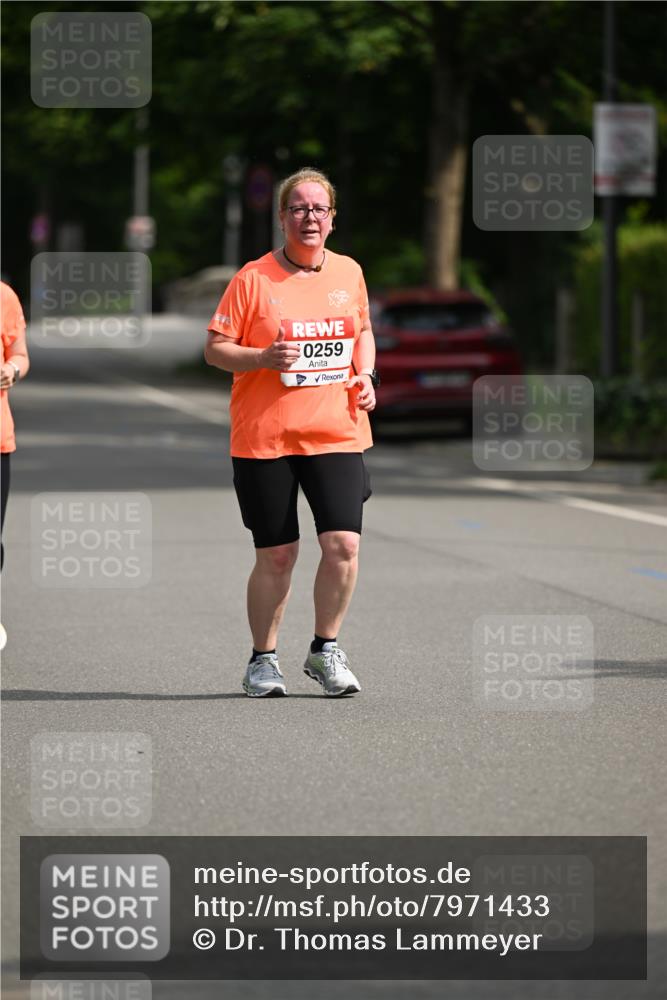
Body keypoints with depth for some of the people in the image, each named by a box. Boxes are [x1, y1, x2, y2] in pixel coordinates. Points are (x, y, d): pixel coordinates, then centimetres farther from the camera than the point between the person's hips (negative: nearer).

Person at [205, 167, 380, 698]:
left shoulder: (349, 272, 9)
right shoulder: (252, 279, -4)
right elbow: (215, 349, -2)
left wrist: (366, 375, 6)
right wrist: (263, 358, -19)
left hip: (336, 432, 3)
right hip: (264, 437, -3)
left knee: (343, 544, -10)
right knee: (276, 555, 2)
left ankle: (326, 649, 9)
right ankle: (264, 659, 20)